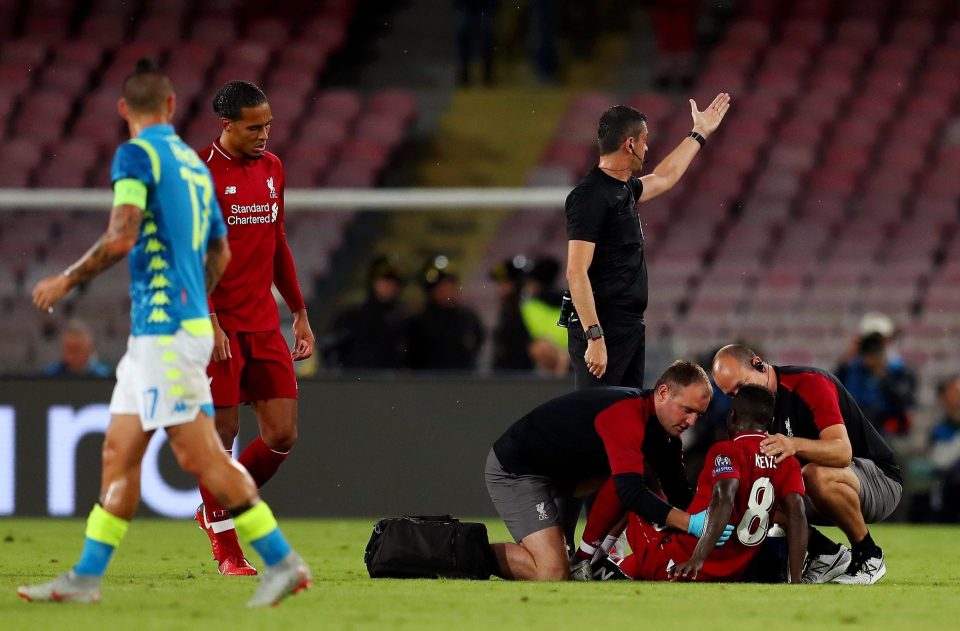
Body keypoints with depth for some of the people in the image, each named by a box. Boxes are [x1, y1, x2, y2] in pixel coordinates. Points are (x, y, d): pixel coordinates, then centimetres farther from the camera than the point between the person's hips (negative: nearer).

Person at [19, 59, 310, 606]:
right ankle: (87, 577, 10)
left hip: (165, 333, -9)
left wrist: (68, 280, -7)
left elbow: (122, 237, -20)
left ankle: (282, 561, -10)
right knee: (119, 452, 9)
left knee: (200, 454, -10)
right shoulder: (194, 163, 16)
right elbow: (219, 253, 25)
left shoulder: (137, 154, -8)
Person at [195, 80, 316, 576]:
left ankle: (218, 509, 23)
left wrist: (299, 313, 19)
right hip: (218, 327, -6)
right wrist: (208, 322, -20)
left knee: (282, 436, 1)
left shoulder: (272, 168, 12)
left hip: (264, 325, 6)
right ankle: (226, 549, 6)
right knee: (221, 434, -4)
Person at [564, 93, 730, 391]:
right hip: (602, 332, -10)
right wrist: (594, 338, -26)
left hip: (629, 329, 10)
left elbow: (664, 177, 38)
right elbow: (576, 272, -21)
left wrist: (700, 133, 47)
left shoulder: (624, 189, 15)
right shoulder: (591, 196, -15)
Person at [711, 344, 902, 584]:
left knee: (818, 474, -39)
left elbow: (843, 452, -34)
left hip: (880, 479, -8)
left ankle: (868, 554, -16)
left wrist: (795, 445, -50)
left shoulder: (810, 383, -22)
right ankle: (828, 555, 2)